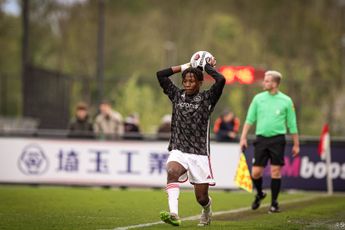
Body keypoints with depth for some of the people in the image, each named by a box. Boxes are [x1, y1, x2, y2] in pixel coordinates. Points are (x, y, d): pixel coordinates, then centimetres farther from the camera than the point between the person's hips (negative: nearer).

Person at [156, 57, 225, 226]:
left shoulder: (207, 98, 1)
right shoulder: (177, 95, 10)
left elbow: (221, 80, -16)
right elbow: (160, 74, 7)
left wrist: (208, 66, -1)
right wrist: (185, 67, 10)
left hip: (200, 153, -1)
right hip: (178, 151, 1)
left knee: (201, 198, 3)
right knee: (172, 171, -34)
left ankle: (207, 209, 42)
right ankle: (174, 214, -48)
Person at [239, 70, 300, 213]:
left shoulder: (286, 101, 1)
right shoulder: (258, 98, 7)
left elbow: (292, 124, 5)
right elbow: (249, 119, 10)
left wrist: (296, 144, 5)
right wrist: (243, 138, 2)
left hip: (277, 139, -2)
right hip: (261, 138, 2)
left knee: (275, 171, -4)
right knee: (256, 172, -2)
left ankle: (274, 203, 7)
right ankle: (259, 194, 25)